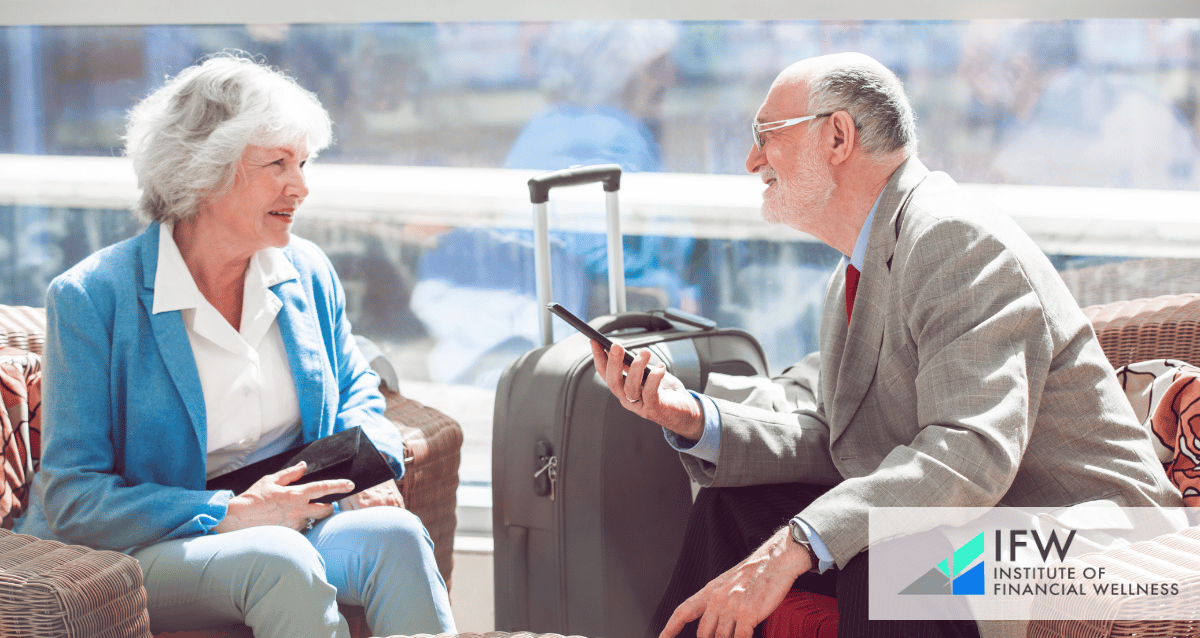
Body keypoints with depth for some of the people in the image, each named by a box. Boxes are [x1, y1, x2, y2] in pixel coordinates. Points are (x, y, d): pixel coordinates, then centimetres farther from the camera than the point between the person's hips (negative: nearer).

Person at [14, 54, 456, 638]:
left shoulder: (309, 273, 8)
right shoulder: (90, 298, -9)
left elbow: (356, 393, 24)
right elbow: (72, 500, -12)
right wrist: (230, 515, -22)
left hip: (290, 523, 5)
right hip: (143, 552, -5)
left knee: (396, 534, -27)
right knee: (278, 559, -36)